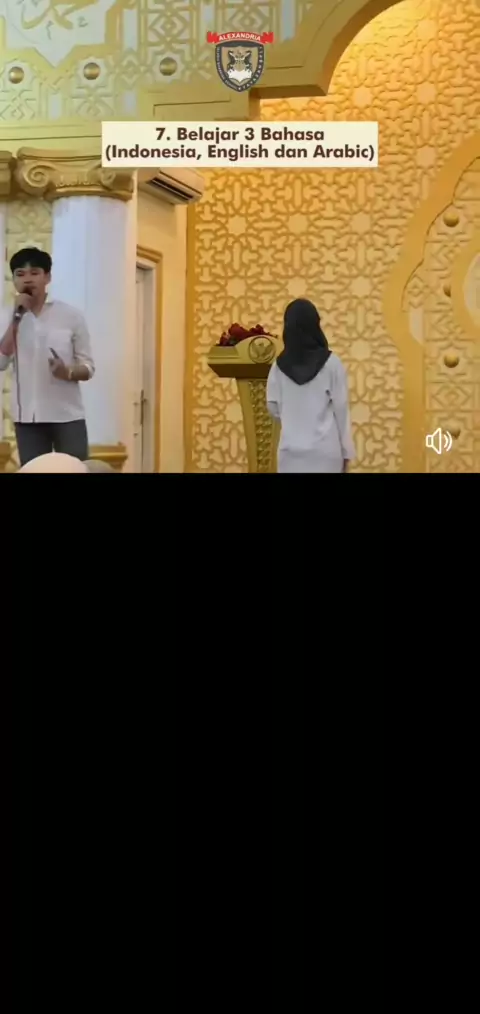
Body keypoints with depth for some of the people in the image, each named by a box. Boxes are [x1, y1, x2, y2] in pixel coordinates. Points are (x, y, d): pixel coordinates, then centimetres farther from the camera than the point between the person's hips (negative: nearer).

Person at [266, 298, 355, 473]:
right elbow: (341, 408, -5)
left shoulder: (280, 365, 1)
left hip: (290, 449, 3)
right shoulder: (330, 362, -7)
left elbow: (273, 407, 6)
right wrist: (346, 450, 3)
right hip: (324, 449, -2)